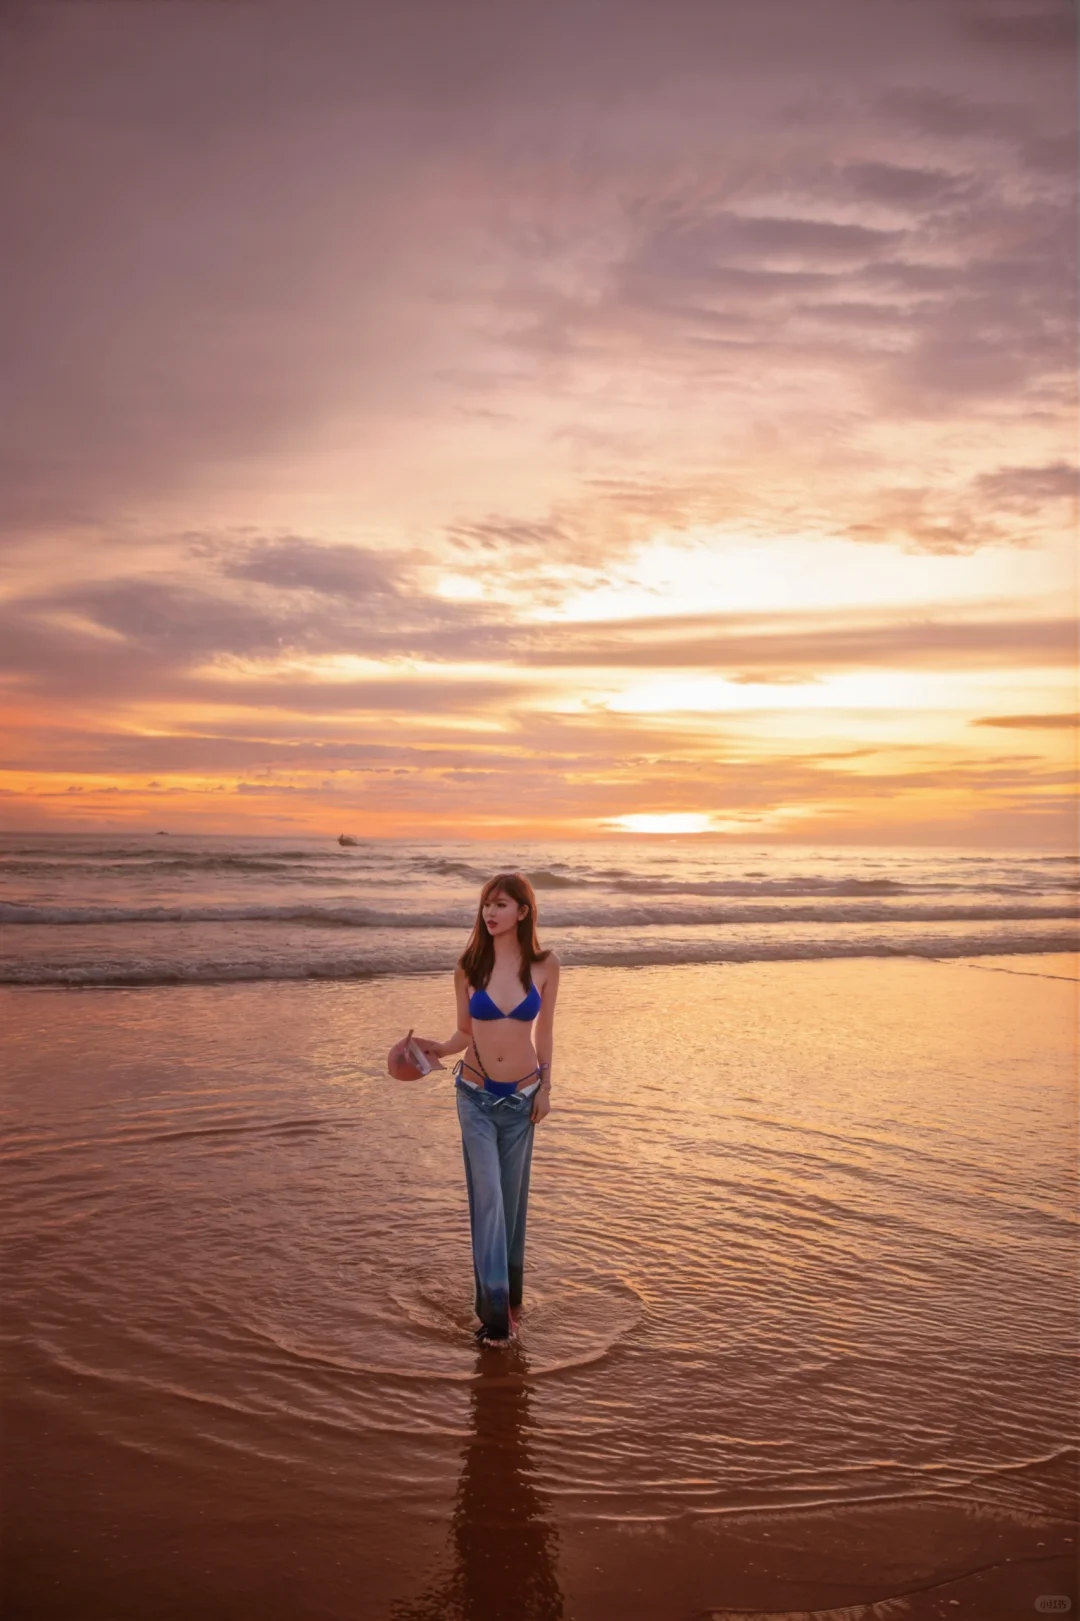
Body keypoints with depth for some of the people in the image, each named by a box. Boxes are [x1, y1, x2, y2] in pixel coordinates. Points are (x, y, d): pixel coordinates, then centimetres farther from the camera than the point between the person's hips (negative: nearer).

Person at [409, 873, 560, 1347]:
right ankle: (495, 1308, -1)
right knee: (486, 1197, -6)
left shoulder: (544, 966, -6)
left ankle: (509, 1294, 29)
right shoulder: (469, 966, -6)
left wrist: (545, 1088, 2)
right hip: (476, 1095, -1)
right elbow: (466, 1031, 2)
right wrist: (441, 1049, -17)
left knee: (512, 1197, 11)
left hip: (521, 1095, 1)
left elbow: (545, 1032, 4)